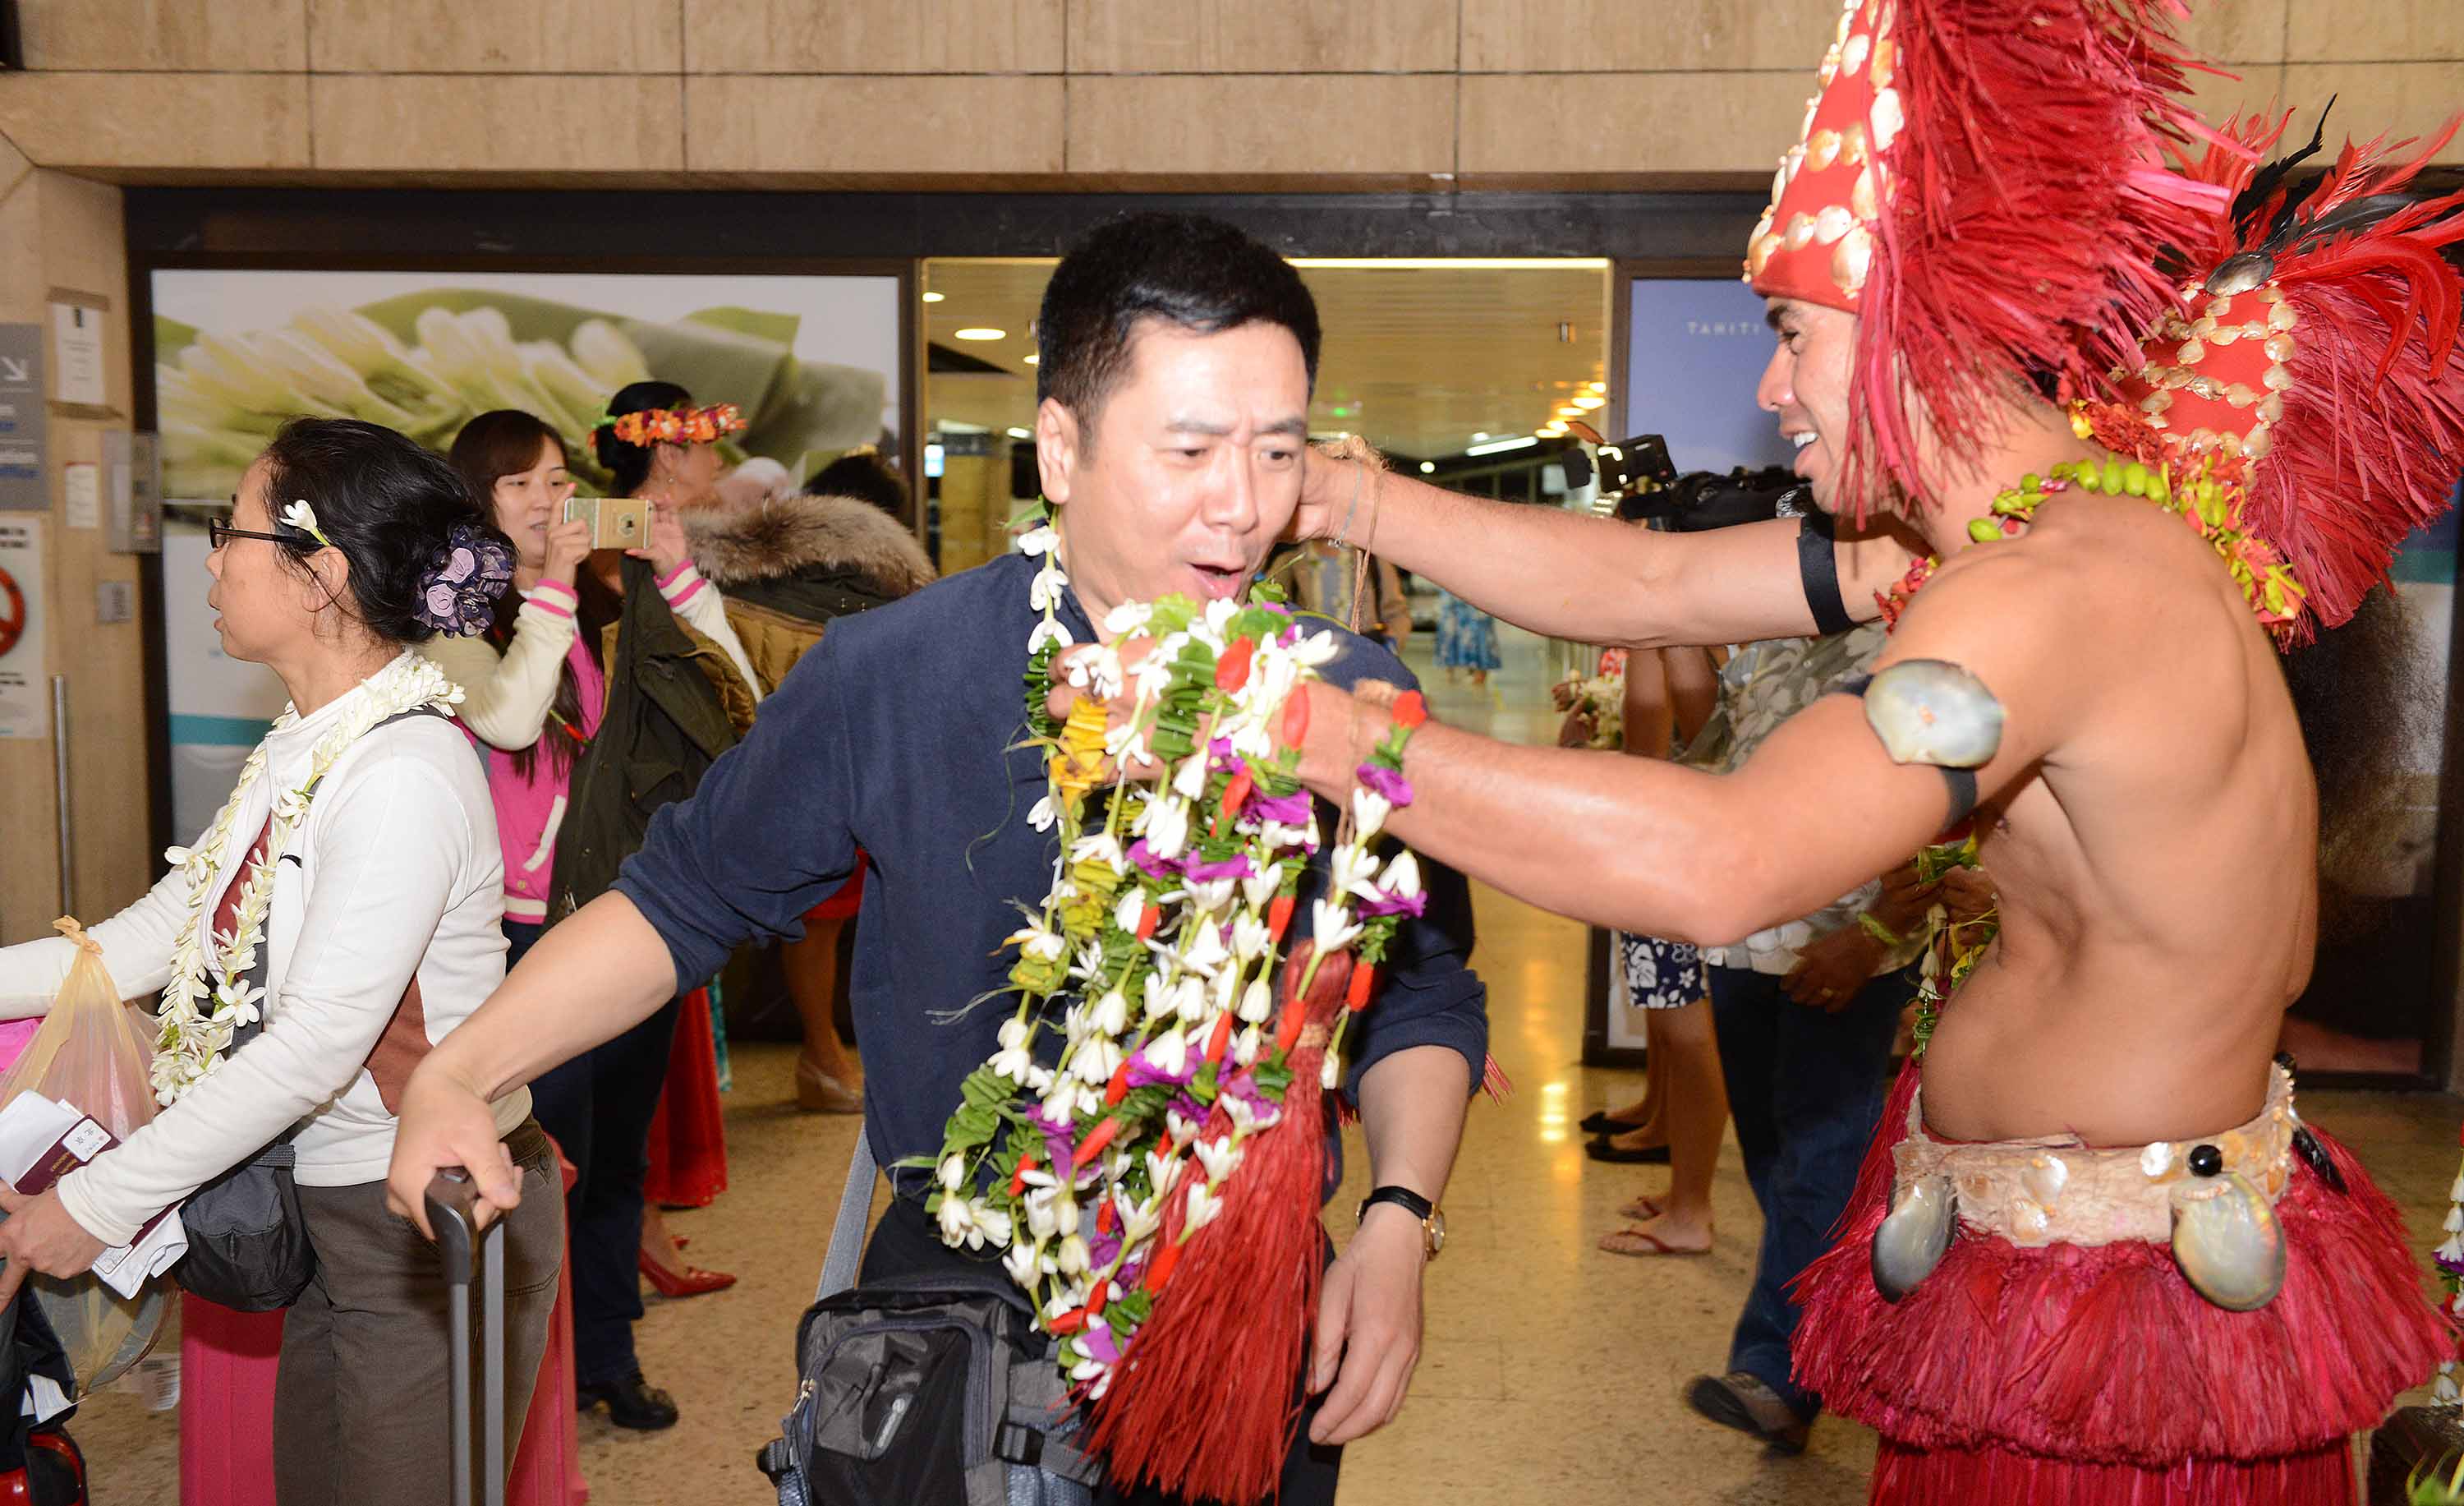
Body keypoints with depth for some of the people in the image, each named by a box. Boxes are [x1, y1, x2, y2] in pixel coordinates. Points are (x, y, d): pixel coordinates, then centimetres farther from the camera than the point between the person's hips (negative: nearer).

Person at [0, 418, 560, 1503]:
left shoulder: (404, 775, -24)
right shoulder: (301, 749, 4)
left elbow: (314, 1046, -25)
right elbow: (161, 934, 9)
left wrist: (103, 1201, -17)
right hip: (335, 1211, 9)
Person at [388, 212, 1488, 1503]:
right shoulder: (888, 679, -13)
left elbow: (1421, 1000, 1)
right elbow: (685, 898, -1)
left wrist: (1396, 1223, -13)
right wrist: (459, 1074, -11)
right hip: (956, 1295, -1)